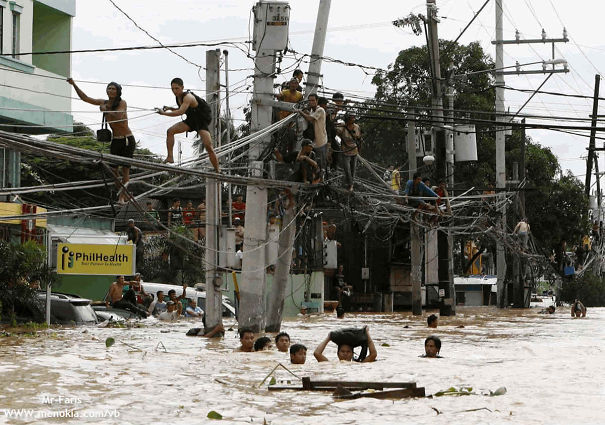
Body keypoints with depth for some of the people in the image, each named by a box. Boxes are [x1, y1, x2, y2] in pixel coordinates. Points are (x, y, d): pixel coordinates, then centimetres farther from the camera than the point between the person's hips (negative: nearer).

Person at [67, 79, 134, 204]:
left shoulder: (122, 103, -11)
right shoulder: (104, 103, 4)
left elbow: (118, 116, -29)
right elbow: (85, 98, 3)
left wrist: (106, 110, -20)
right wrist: (74, 85, -4)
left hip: (128, 140, -5)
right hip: (115, 140, 5)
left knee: (125, 168, -8)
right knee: (114, 169, -2)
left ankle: (124, 194, -6)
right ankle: (120, 195, 2)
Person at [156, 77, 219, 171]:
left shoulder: (188, 97, -25)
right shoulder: (178, 97, 2)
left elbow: (180, 112, -37)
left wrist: (164, 113, -32)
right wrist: (170, 108, 5)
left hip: (202, 121, -8)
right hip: (191, 120, 8)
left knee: (208, 146, -17)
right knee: (170, 131, -11)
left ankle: (217, 171, -10)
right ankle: (170, 157, -14)